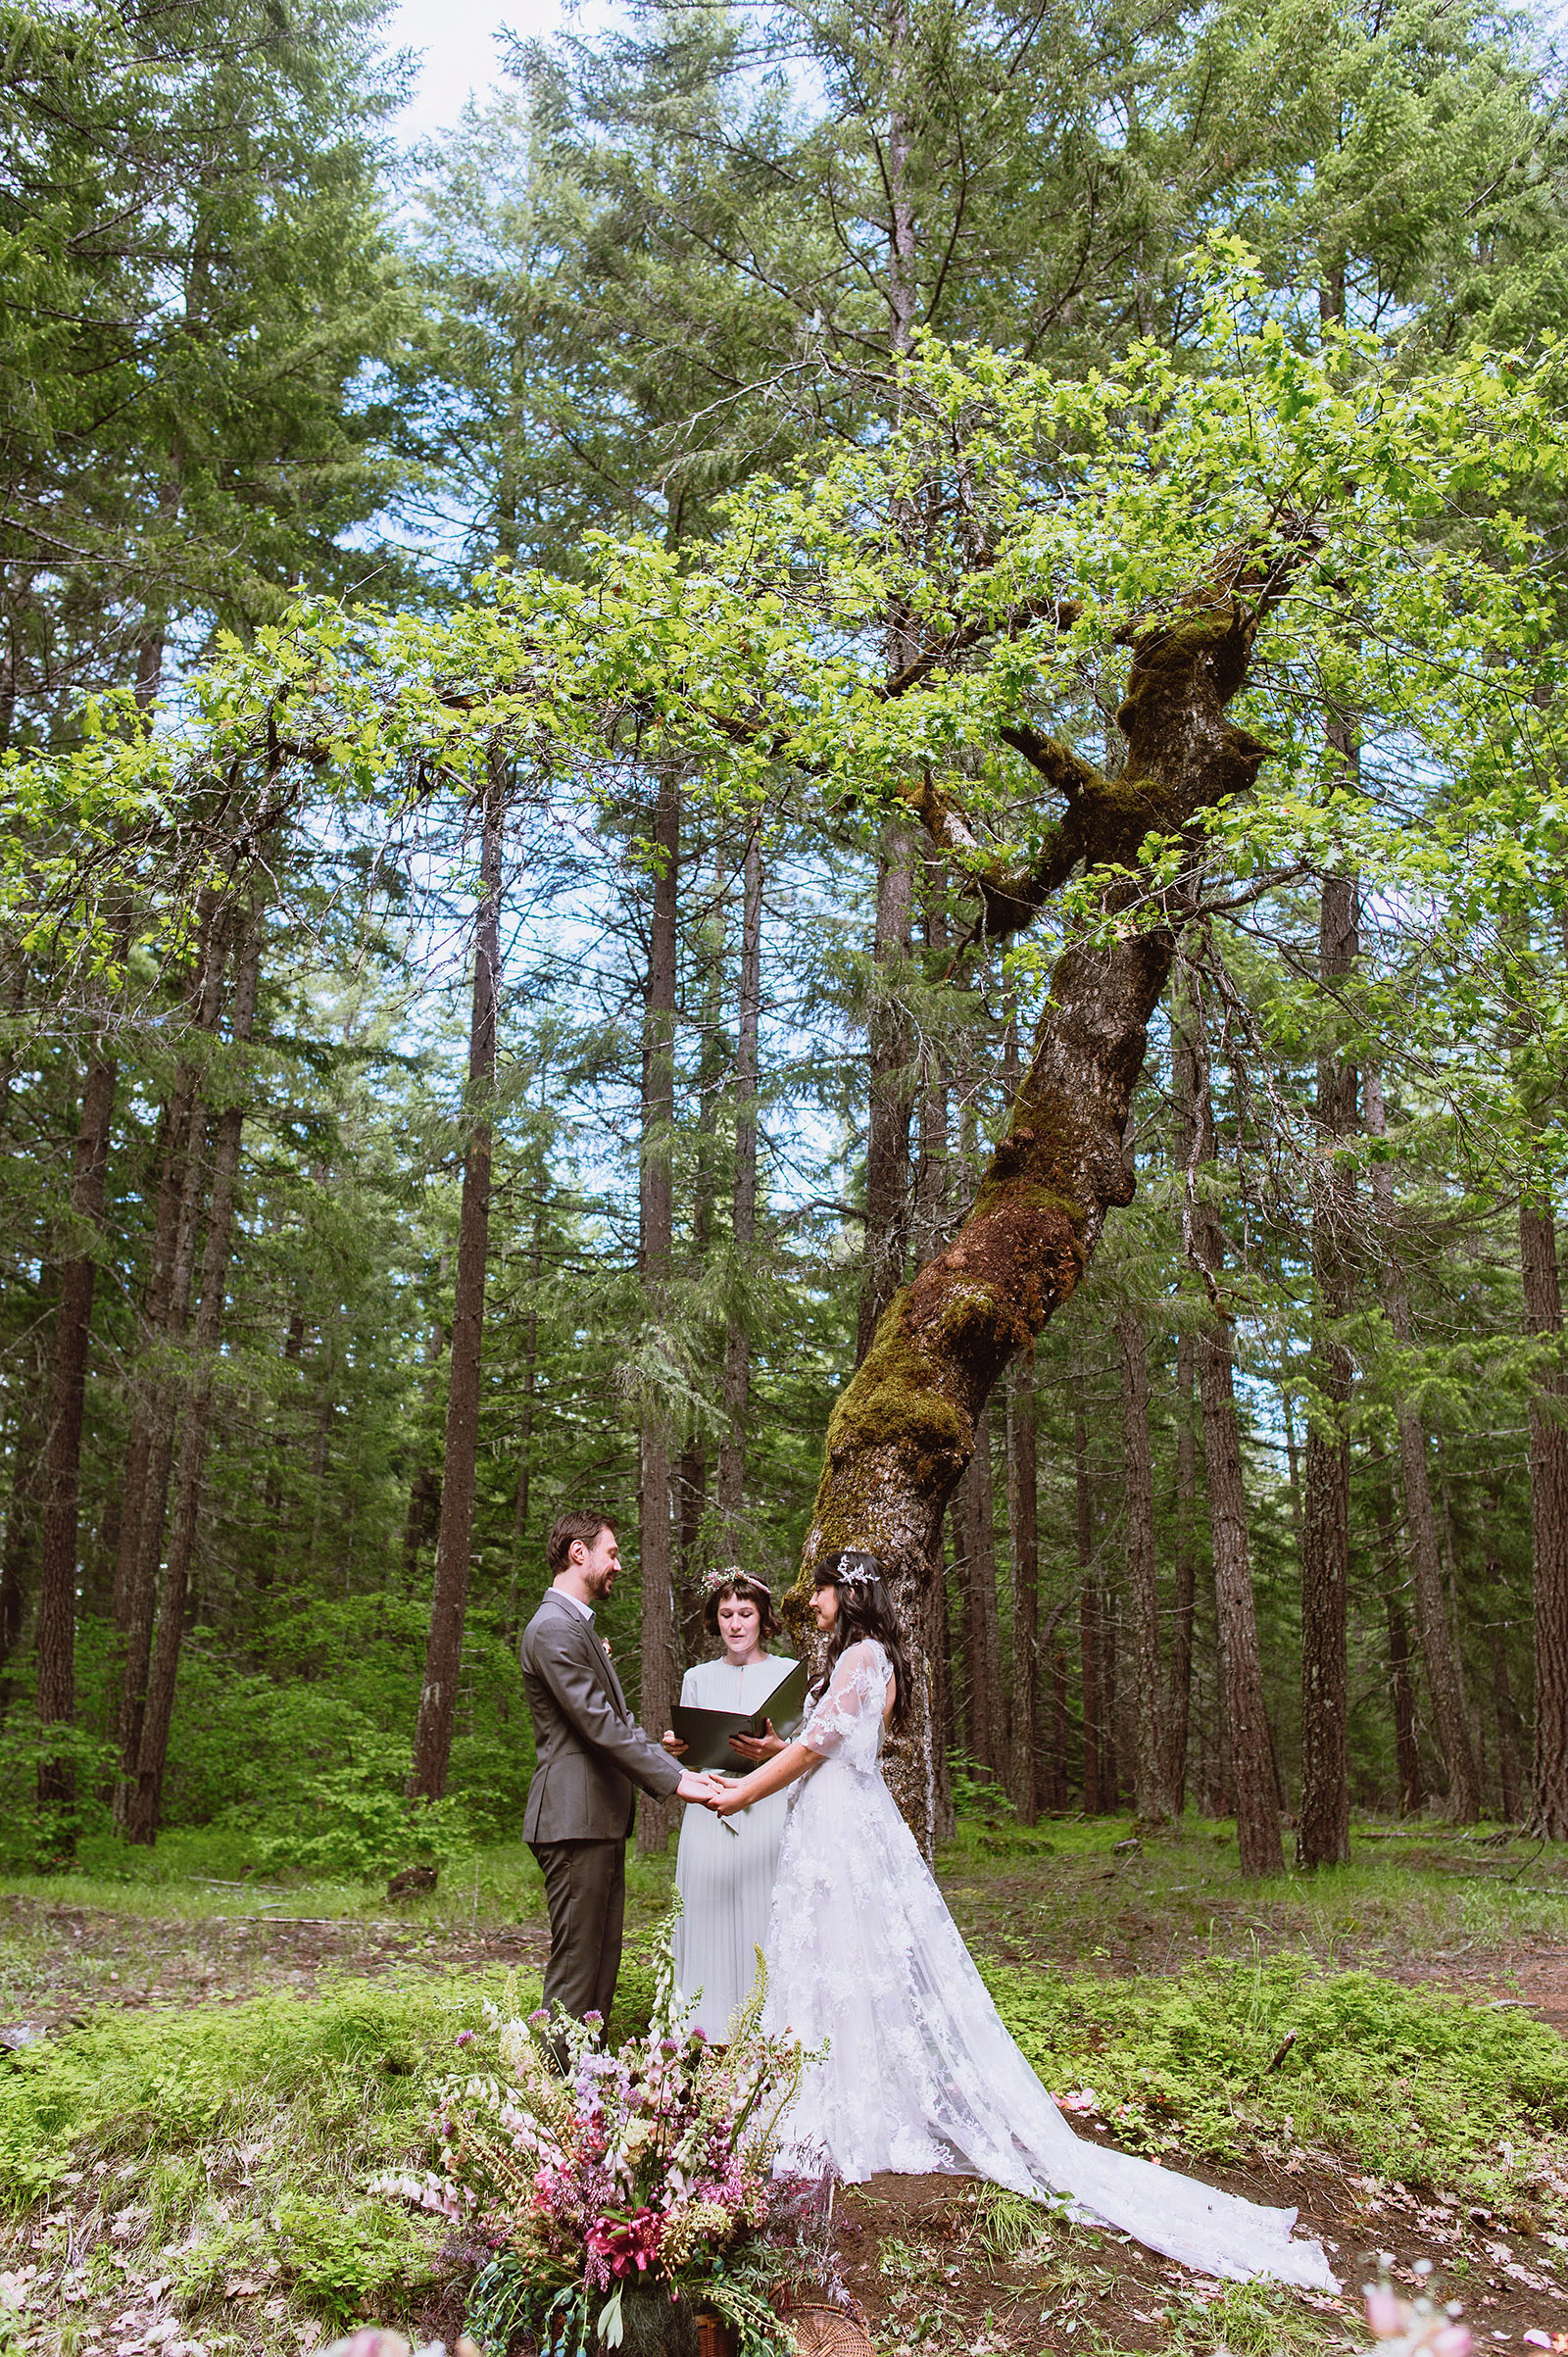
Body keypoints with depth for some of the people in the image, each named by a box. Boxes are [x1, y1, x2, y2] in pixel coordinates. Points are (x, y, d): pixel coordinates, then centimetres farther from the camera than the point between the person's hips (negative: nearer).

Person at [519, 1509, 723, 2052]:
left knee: (602, 1961, 13)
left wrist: (678, 1769, 7)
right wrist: (674, 1780, -20)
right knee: (575, 1964, -5)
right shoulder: (553, 1629, -15)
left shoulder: (578, 1626, 19)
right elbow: (600, 1724, -21)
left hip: (602, 1819, 11)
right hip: (575, 1820, -11)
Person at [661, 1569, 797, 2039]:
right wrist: (674, 1748, -4)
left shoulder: (791, 1673, 7)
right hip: (709, 1819, 2)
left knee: (765, 1928, -8)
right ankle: (711, 2039, 7)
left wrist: (775, 1749, -16)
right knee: (710, 1925, -2)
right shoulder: (697, 1678, 15)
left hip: (770, 1813, -2)